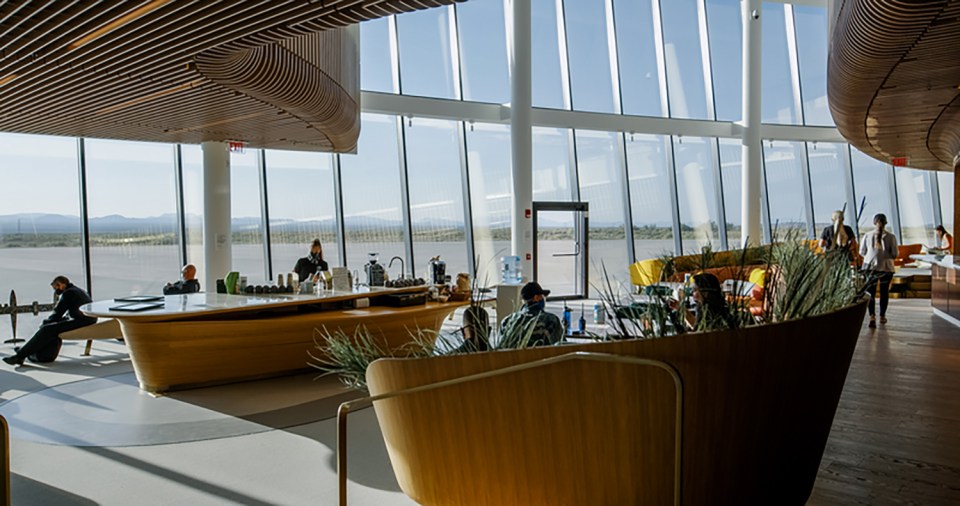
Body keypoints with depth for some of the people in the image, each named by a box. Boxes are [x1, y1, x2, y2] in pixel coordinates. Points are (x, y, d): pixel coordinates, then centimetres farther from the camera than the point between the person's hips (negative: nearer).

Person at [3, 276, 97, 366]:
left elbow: (57, 314, -6)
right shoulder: (77, 290, 24)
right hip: (87, 321, 10)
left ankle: (20, 355, -12)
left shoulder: (68, 293, -6)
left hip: (81, 321, -10)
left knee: (47, 329, -12)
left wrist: (45, 323, 11)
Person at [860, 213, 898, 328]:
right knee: (884, 292, 16)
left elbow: (862, 252, 5)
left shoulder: (867, 235, -2)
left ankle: (872, 317, -18)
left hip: (870, 266, 0)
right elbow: (894, 254, -5)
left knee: (870, 292, 0)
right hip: (886, 267, 0)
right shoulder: (891, 237, -7)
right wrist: (886, 255, 15)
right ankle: (882, 316, 27)